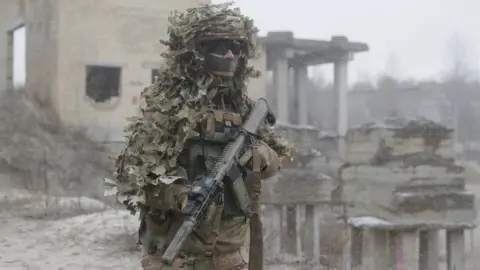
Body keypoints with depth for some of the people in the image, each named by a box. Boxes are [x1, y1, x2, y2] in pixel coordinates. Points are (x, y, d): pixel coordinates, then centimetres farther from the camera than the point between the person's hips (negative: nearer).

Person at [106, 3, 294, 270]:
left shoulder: (242, 105, 8)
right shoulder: (166, 102, -11)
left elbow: (275, 159, 11)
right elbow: (134, 172, -15)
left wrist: (257, 153, -11)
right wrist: (183, 197, -27)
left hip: (231, 246, 6)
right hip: (179, 242, -6)